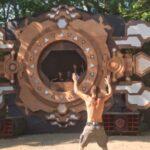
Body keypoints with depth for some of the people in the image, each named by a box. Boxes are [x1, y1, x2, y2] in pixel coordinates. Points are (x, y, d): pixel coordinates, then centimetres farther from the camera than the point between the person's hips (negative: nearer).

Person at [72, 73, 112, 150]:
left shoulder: (88, 99, -5)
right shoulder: (102, 99, -2)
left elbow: (76, 91, 8)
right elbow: (110, 93, 18)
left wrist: (75, 81, 22)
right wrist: (108, 83, 32)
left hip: (89, 126, -1)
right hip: (99, 126, 2)